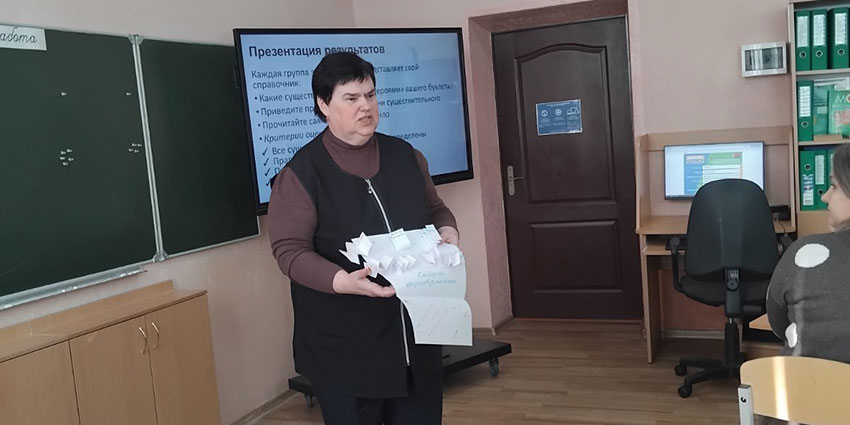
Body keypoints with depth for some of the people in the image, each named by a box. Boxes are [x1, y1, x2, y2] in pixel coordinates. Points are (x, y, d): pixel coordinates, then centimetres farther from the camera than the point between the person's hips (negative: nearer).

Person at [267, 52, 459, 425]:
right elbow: (290, 250, -13)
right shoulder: (301, 173, -9)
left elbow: (435, 209, 19)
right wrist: (342, 281, -29)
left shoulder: (405, 155, 7)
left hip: (416, 332, 5)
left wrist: (447, 232, -4)